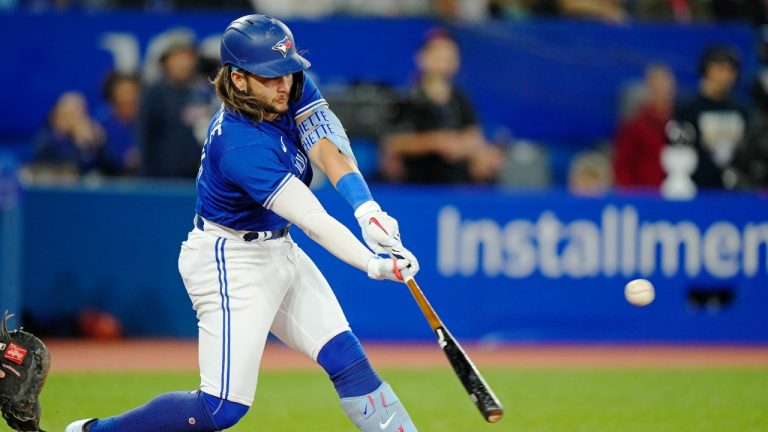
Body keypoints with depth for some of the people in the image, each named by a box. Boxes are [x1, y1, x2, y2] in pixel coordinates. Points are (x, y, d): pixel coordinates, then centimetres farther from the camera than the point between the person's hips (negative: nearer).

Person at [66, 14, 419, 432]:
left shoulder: (293, 88, -7)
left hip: (279, 252, 9)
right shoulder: (241, 145, -31)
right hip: (231, 264, -9)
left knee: (347, 359, 1)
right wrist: (372, 265, -46)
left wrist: (367, 209, -35)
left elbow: (328, 151, -18)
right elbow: (311, 219, -36)